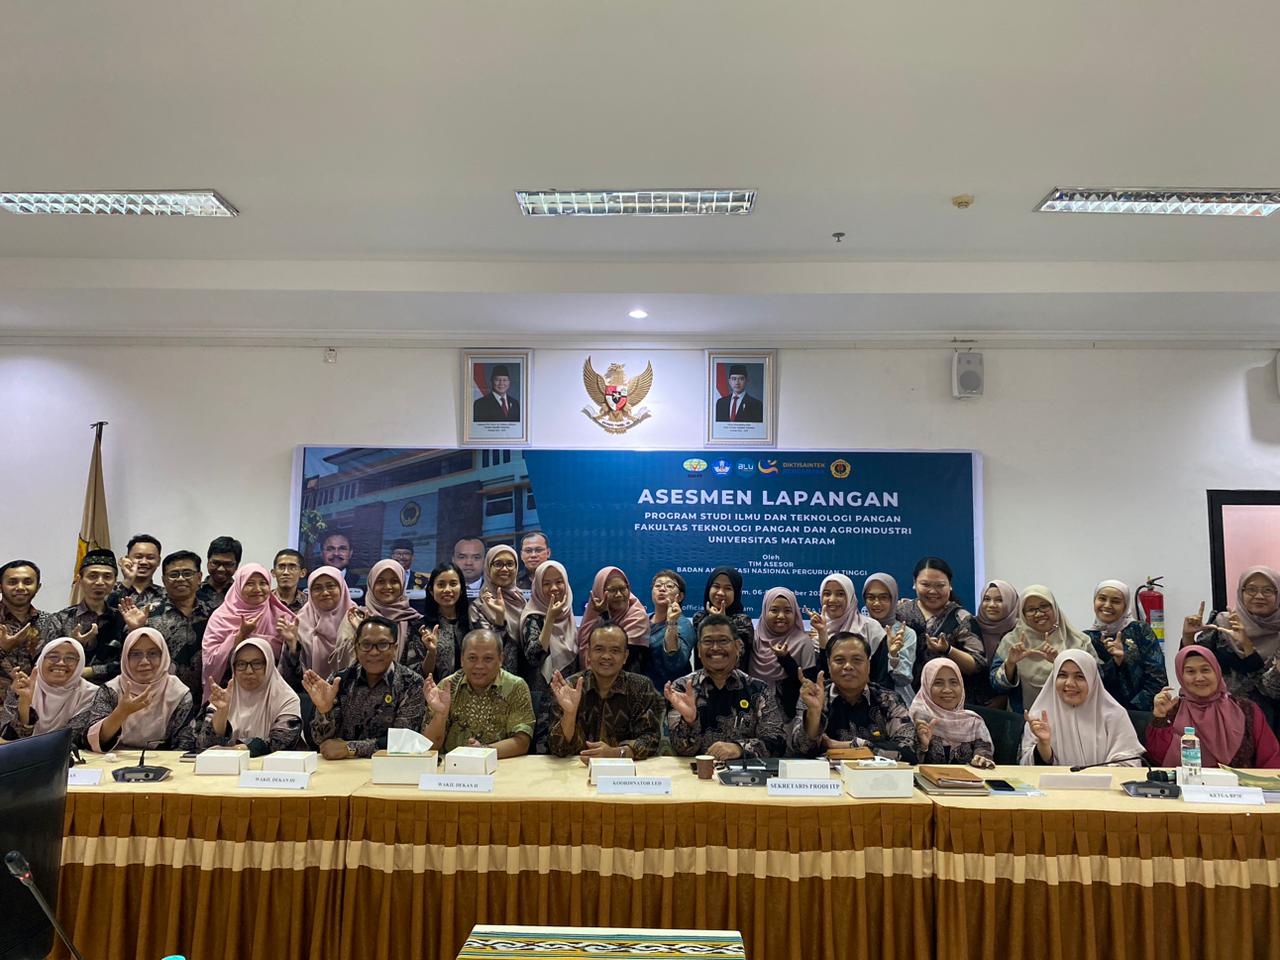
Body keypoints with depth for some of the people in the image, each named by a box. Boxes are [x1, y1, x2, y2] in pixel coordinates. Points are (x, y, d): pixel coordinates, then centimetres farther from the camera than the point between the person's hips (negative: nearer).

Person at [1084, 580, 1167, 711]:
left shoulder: (1141, 631, 5)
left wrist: (1134, 708, -8)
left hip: (1142, 714, -1)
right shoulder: (1086, 638, 8)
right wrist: (1115, 661, -12)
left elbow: (1157, 679, -1)